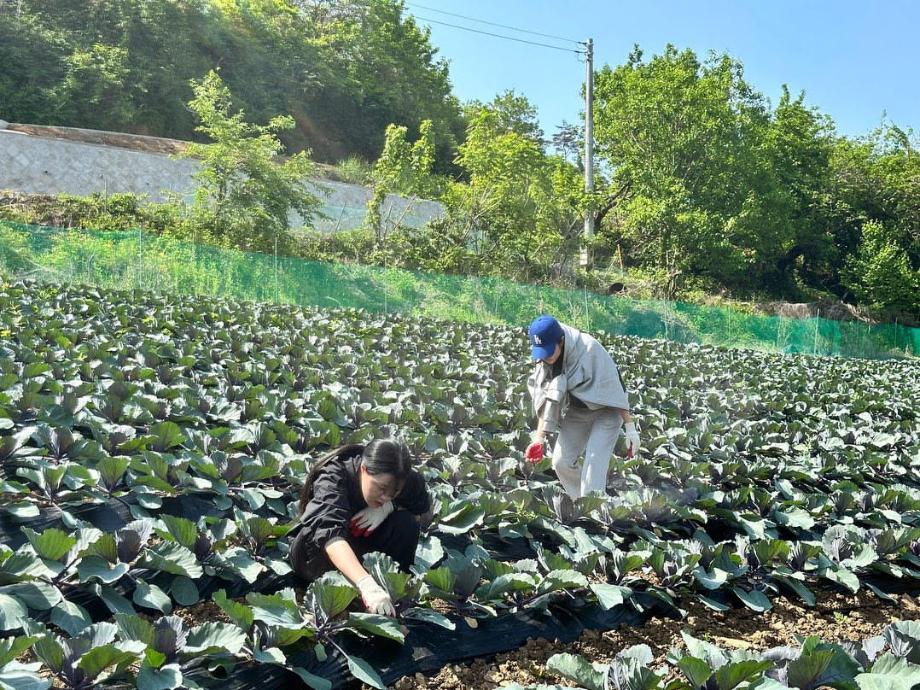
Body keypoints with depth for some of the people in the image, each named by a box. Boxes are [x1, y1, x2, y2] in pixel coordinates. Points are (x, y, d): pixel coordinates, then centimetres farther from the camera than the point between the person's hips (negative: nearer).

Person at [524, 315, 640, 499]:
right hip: (577, 412, 6)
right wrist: (539, 438, -15)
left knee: (594, 466, -16)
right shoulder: (543, 359, -11)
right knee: (561, 462, -1)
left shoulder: (589, 349, -28)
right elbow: (546, 400, -7)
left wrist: (630, 427, -21)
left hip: (606, 411, -6)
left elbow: (613, 389, -23)